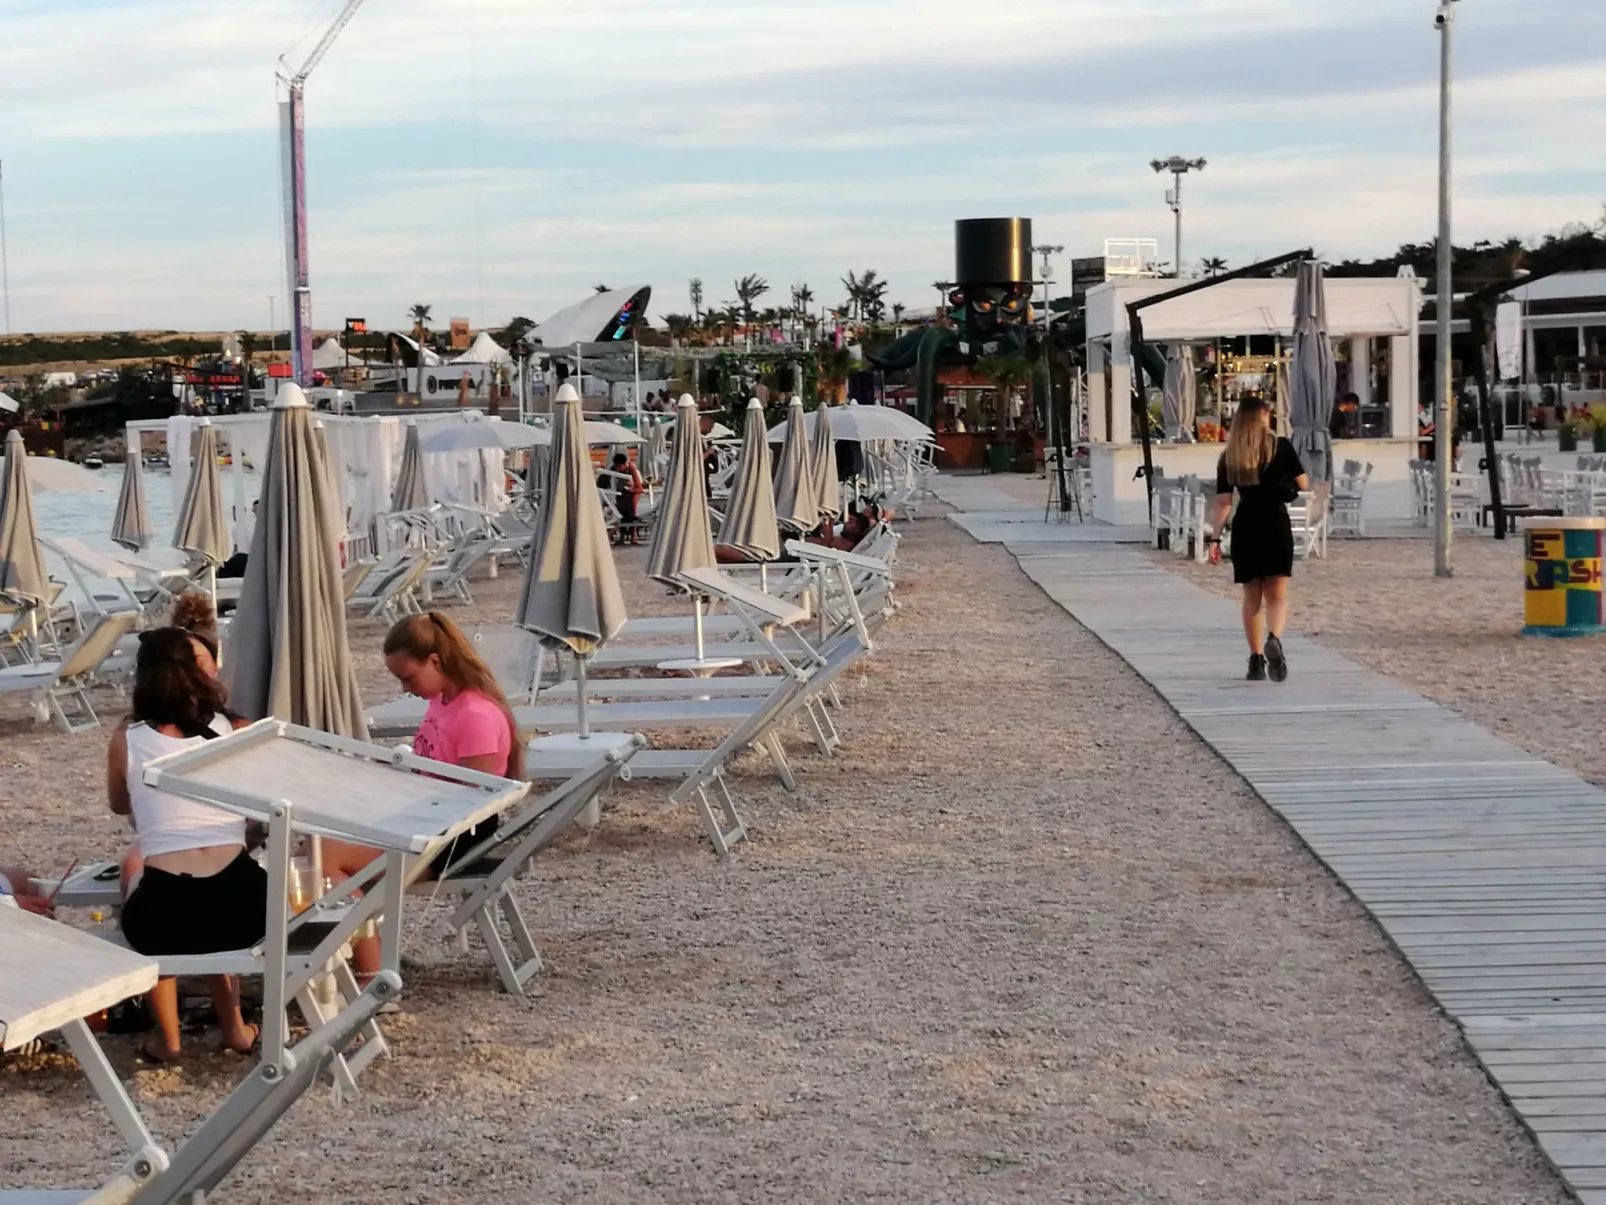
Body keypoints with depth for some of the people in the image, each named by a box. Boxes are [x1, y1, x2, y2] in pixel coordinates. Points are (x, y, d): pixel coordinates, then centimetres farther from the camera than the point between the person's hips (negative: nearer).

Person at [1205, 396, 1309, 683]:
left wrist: (1214, 538, 1)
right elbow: (1304, 485, 2)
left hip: (1245, 527, 2)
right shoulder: (1281, 446, -2)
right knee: (1277, 595, -2)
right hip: (1276, 524, -2)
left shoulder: (1228, 457, 4)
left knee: (1252, 597, 13)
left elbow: (1223, 502, 0)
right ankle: (1274, 639, -30)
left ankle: (1256, 659, 13)